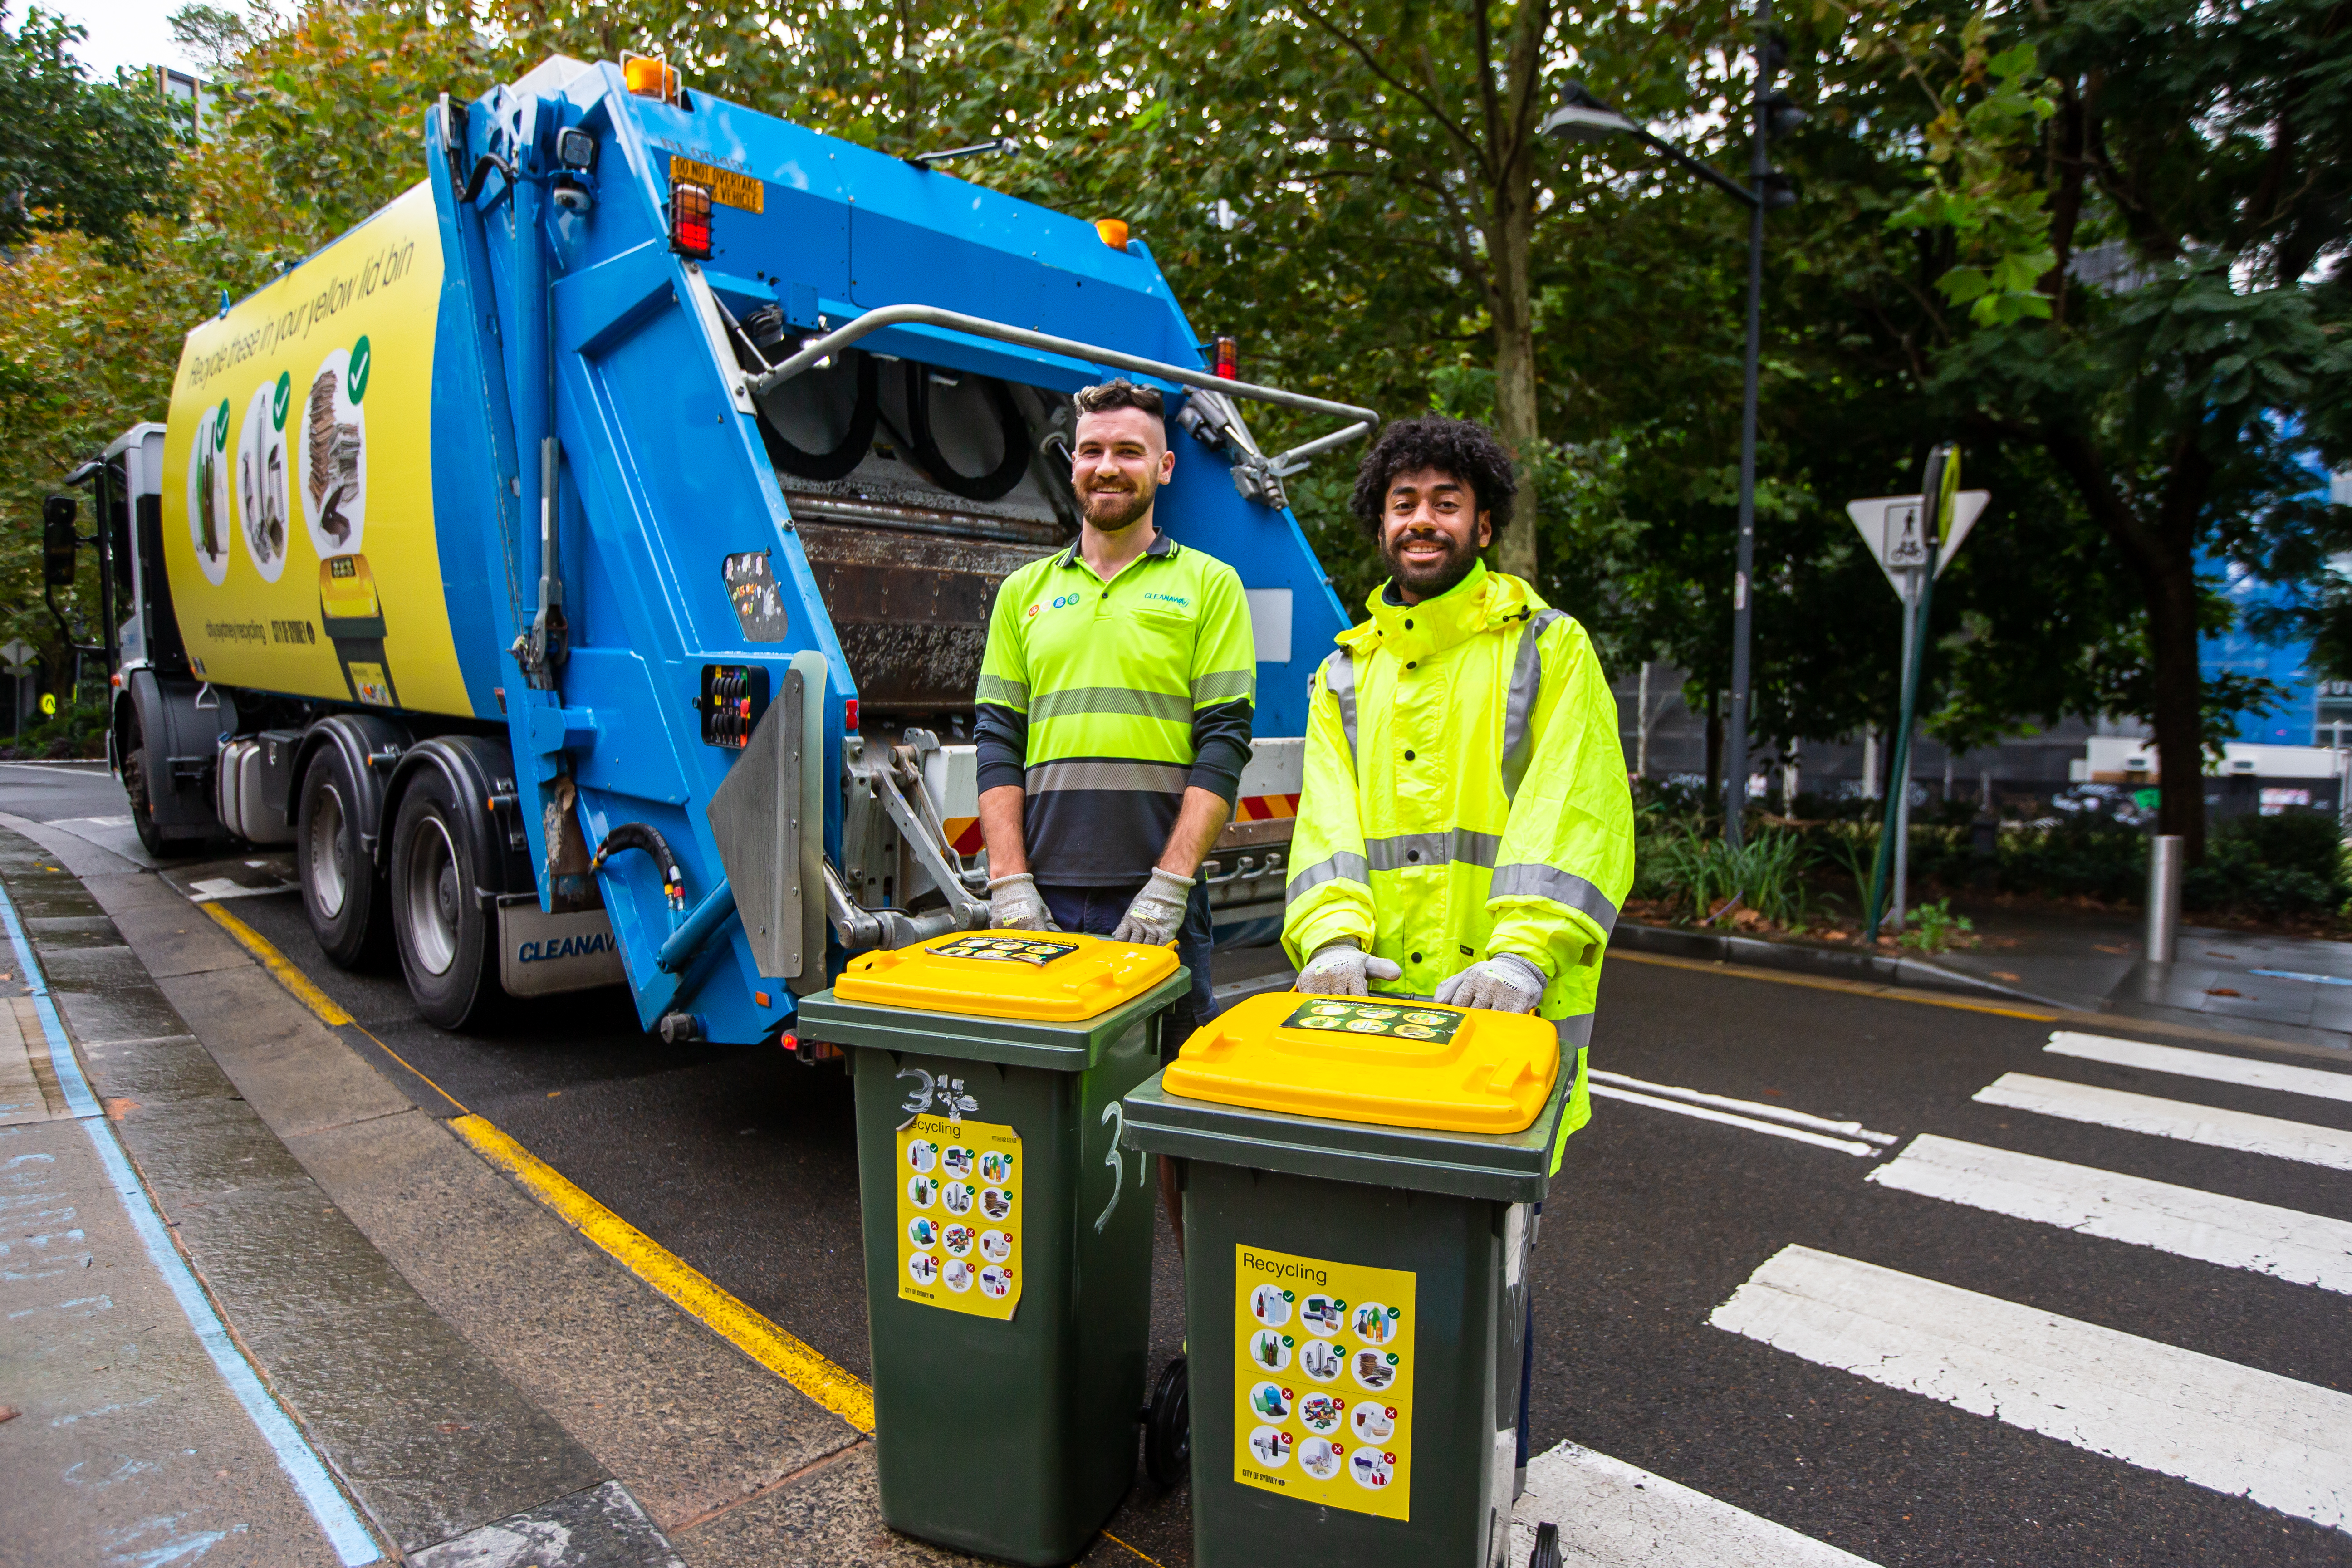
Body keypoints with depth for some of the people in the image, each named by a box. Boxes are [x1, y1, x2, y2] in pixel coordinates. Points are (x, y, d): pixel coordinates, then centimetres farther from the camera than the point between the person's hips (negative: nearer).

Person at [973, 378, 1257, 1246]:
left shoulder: (1207, 585, 6)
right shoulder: (1025, 591, 15)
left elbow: (1223, 745, -3)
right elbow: (997, 743, 9)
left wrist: (1168, 884, -12)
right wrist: (1010, 883, -2)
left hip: (1156, 892, -3)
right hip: (1044, 894, 3)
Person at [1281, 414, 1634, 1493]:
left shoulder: (1549, 649, 3)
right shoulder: (1344, 677, 15)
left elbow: (1573, 821, -9)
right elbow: (1329, 825, 3)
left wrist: (1519, 955, -24)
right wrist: (1331, 937, -17)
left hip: (1507, 1009, -3)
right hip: (1376, 1004, 3)